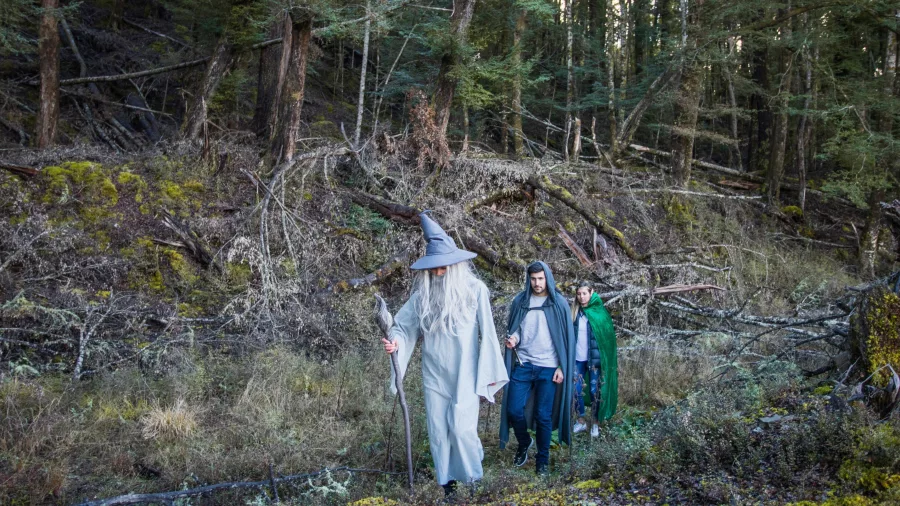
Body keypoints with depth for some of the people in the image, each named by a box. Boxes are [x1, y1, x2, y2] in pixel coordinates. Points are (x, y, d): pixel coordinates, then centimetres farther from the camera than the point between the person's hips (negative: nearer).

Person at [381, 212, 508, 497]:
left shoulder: (474, 289, -8)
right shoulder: (424, 292, -1)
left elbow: (487, 333, -3)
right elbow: (406, 324, 1)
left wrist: (489, 372, -1)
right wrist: (396, 341, -22)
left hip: (464, 373, -3)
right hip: (434, 374, 3)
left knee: (461, 427, -5)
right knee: (438, 429, 7)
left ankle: (470, 470, 21)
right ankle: (446, 479, 23)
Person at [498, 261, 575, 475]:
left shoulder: (559, 303, -3)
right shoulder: (519, 301, 3)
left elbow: (567, 337, 0)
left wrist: (562, 367, -5)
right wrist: (513, 338, -10)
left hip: (548, 368, -2)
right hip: (523, 364, 2)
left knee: (543, 415, 2)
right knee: (514, 409, -1)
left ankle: (543, 459, 19)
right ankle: (524, 443, 28)